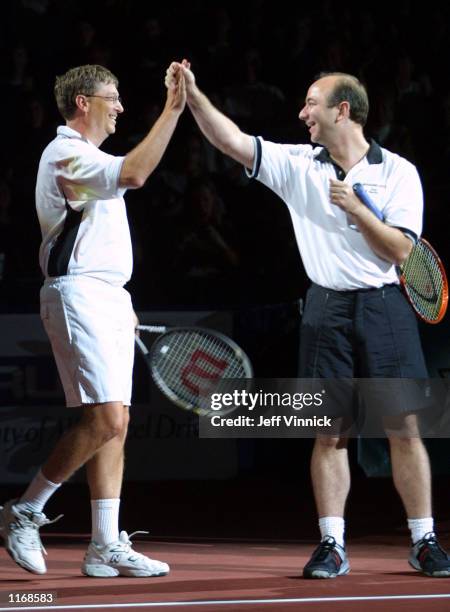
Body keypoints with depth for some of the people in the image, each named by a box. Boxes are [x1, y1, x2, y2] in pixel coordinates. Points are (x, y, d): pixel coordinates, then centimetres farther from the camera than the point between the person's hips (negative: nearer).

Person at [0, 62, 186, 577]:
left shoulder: (86, 157, 23)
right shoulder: (65, 153, -10)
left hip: (108, 299, 10)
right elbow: (133, 174, -28)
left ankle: (106, 546, 2)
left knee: (113, 424, 4)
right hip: (79, 297, -10)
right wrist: (172, 110, -27)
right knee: (106, 418, -17)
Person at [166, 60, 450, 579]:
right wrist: (193, 94, -9)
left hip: (384, 308, -2)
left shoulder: (398, 172, 0)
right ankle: (331, 546, 3)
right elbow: (233, 142, 0)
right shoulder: (298, 165, 7)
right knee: (329, 432, -1)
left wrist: (356, 209, -14)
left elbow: (401, 250, -5)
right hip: (327, 310, 2)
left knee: (404, 428, -1)